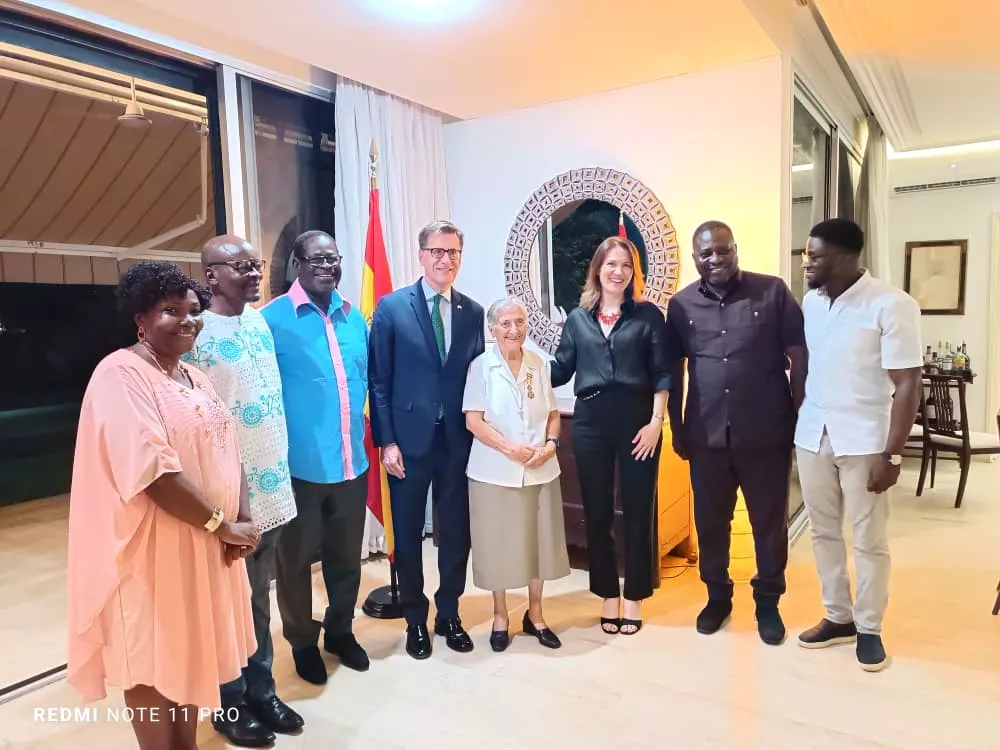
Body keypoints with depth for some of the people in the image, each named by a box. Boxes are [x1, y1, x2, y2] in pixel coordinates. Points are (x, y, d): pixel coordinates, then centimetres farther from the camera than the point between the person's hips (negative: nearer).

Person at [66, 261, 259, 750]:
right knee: (153, 664, 8)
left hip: (205, 546, 8)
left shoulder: (197, 380, 11)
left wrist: (242, 518, -8)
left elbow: (228, 452, 8)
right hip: (153, 549, -8)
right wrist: (222, 525, -19)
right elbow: (152, 470, -25)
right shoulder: (120, 375, -16)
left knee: (191, 656, 19)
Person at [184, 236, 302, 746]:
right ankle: (230, 704, 27)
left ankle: (261, 691, 33)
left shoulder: (261, 324, 8)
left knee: (259, 598, 18)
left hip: (272, 488, 6)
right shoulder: (194, 334, -13)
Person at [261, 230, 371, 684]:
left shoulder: (354, 316, 8)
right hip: (300, 464, -5)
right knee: (297, 558, 14)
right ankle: (302, 642, 35)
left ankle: (340, 630, 40)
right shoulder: (274, 318, -9)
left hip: (351, 460, 5)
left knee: (346, 555, 19)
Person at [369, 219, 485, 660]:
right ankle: (416, 620, 29)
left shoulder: (473, 312, 6)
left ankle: (449, 615, 31)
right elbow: (378, 380, -5)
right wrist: (386, 441, -10)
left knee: (456, 531, 12)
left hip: (459, 440, 3)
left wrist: (478, 435, 3)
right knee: (408, 533, 10)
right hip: (409, 439, -2)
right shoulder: (391, 307, -4)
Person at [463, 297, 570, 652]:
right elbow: (473, 421, -10)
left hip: (540, 470, 3)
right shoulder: (481, 366, -6)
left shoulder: (539, 365, 4)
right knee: (499, 543, 8)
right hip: (495, 471, -3)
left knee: (539, 540, 11)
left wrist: (550, 443, -9)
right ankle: (500, 617, 27)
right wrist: (511, 448, -19)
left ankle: (535, 614, 31)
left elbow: (552, 413, 9)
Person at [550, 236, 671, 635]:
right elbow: (560, 370, 8)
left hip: (637, 419, -2)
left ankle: (633, 597, 23)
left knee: (637, 510, 6)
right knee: (596, 512, 9)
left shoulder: (648, 314, 1)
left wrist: (656, 422, -10)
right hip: (590, 421, 2)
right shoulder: (578, 317, 9)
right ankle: (608, 595, 26)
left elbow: (662, 373, -2)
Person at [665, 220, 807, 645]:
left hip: (766, 433, -2)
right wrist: (677, 428, 7)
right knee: (710, 520, 13)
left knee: (770, 521, 11)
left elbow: (800, 356, -1)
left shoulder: (773, 292, -3)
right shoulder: (681, 304, 3)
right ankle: (717, 596, 33)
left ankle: (768, 602, 30)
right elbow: (674, 370, 8)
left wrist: (799, 416, -4)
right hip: (707, 435, 2)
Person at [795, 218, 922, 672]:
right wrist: (792, 426, 4)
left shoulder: (891, 305, -13)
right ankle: (838, 617, 29)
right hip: (812, 435, 5)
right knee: (823, 531, 13)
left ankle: (869, 627, 25)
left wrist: (892, 454, -16)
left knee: (869, 540, 8)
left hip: (864, 441, -5)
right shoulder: (810, 302, 3)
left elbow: (907, 384, -13)